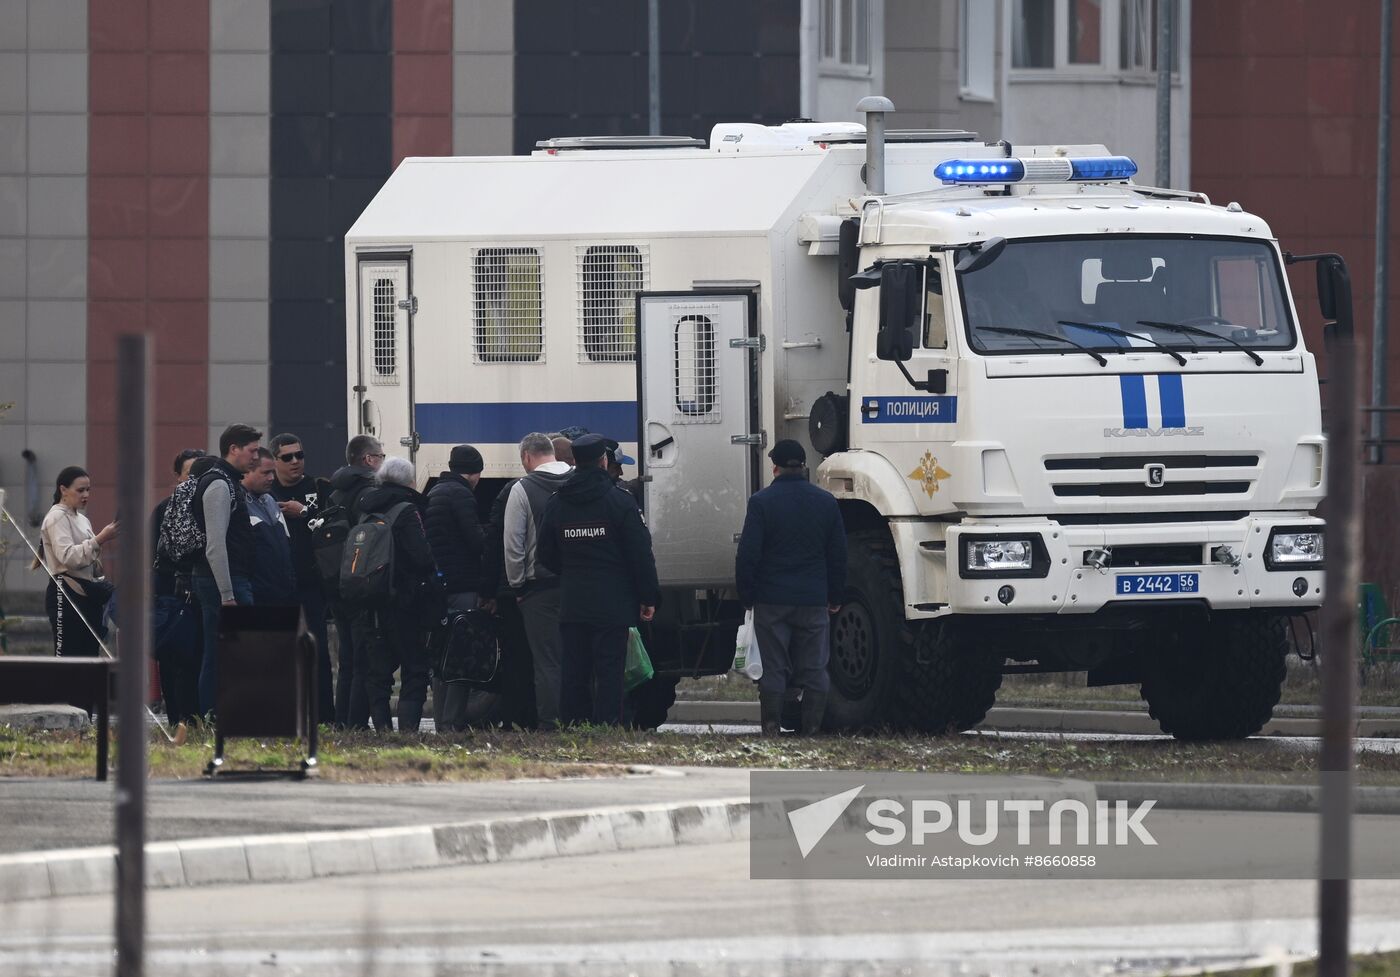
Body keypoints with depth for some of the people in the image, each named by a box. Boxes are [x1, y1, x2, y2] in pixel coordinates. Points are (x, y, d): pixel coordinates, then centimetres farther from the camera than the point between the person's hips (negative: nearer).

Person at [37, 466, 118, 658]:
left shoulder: (81, 519, 18)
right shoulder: (56, 518, -8)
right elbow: (67, 556, -23)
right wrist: (100, 540, -26)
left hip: (87, 593, 9)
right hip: (66, 594, -9)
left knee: (90, 655, 7)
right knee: (68, 656, -10)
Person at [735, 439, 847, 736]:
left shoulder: (761, 502, -6)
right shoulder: (826, 502, 4)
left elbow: (748, 555, -7)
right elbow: (838, 555, 8)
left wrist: (746, 596, 2)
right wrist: (836, 597, 16)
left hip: (772, 600, -2)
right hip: (814, 600, 2)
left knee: (774, 670, 2)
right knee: (814, 670, 5)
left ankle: (771, 732, 1)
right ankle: (812, 733, 2)